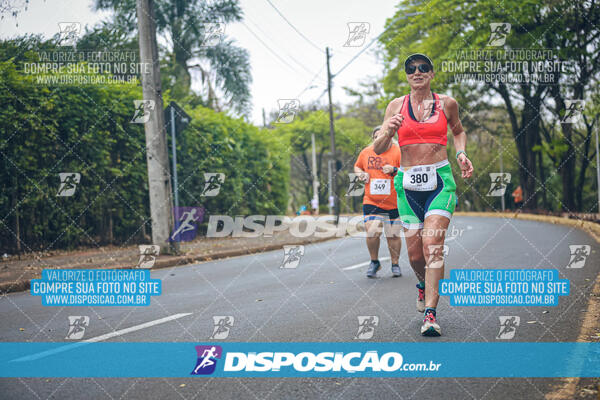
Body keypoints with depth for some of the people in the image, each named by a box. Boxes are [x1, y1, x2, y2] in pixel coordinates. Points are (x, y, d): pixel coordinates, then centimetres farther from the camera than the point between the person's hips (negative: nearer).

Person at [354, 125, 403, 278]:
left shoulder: (398, 152, -6)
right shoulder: (366, 152, 7)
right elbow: (357, 167, 24)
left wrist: (394, 170, -25)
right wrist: (361, 174, 3)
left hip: (394, 203, -2)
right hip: (371, 202, 2)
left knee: (393, 235, 4)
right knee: (372, 232, -11)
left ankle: (395, 264, 23)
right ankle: (374, 262, 12)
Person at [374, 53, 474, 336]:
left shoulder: (446, 103, 6)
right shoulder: (396, 106, 6)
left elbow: (458, 131, 26)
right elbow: (378, 149, 2)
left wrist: (461, 154, 7)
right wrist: (389, 131, -19)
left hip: (440, 179, -2)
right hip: (408, 183, 2)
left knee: (433, 246, -18)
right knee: (414, 254, 5)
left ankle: (430, 313, -19)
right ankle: (424, 284, 39)